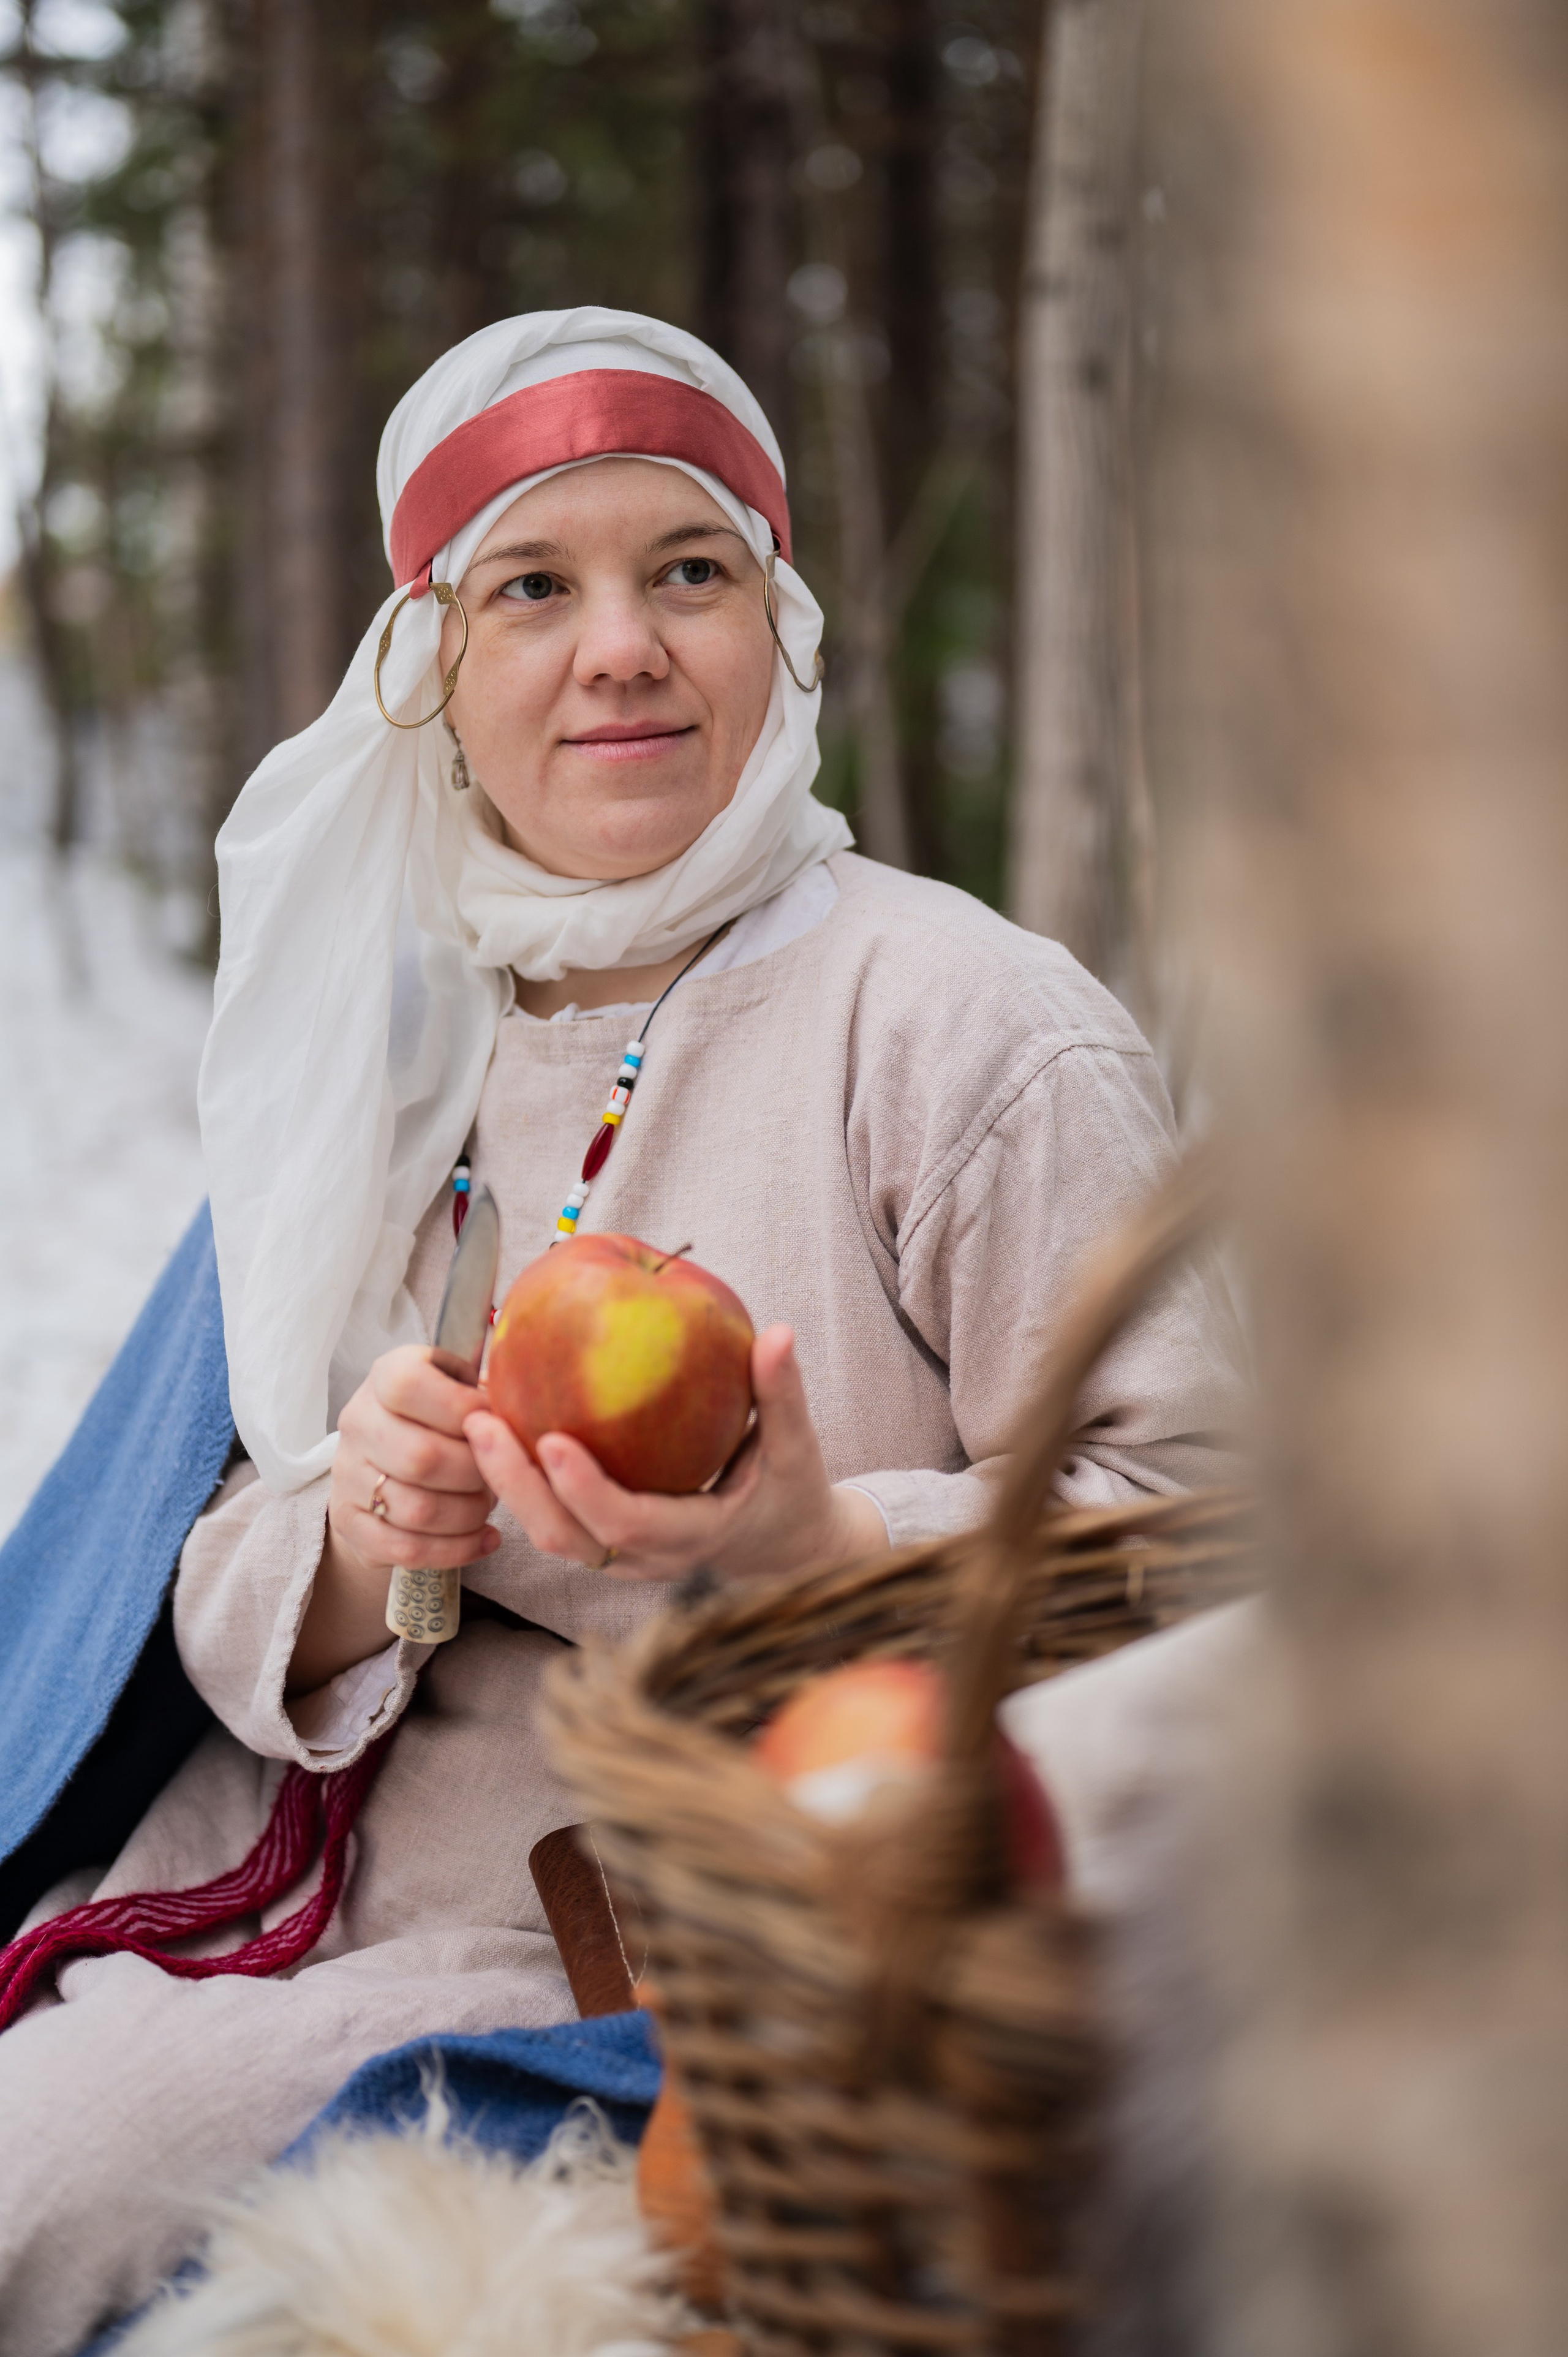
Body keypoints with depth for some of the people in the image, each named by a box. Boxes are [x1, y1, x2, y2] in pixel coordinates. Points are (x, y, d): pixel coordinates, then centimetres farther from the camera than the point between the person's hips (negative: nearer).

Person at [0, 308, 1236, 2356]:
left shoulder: (970, 1022, -8)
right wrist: (358, 1542, -13)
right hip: (344, 1905, 6)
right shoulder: (398, 1051, 11)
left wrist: (822, 1547, -27)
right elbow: (244, 1622, 11)